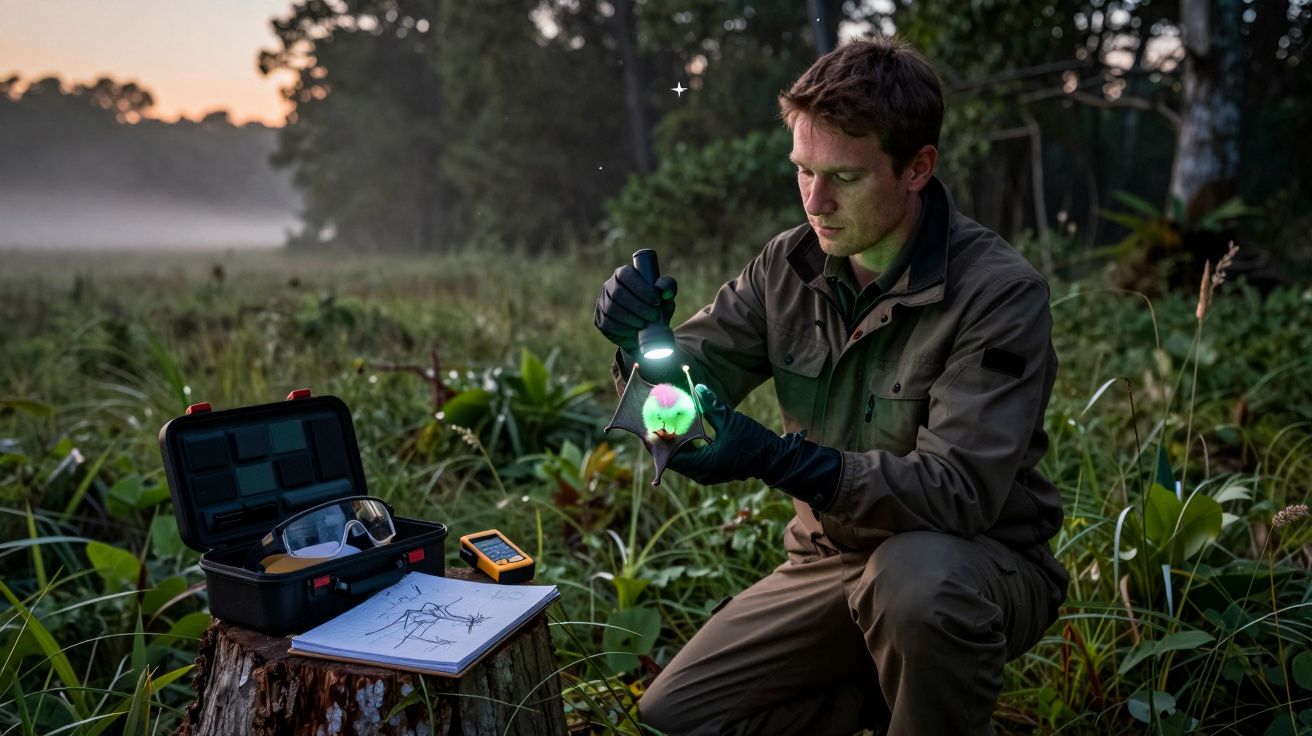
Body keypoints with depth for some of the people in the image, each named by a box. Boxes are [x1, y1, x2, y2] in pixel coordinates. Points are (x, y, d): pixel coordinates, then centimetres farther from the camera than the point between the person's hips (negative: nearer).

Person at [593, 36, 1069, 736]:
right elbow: (686, 391, 1)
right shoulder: (788, 266, -4)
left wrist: (775, 459, -40)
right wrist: (645, 343, -23)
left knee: (915, 574, -39)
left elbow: (958, 490, -28)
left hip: (983, 563, -5)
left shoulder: (999, 291, -20)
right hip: (833, 558, 5)